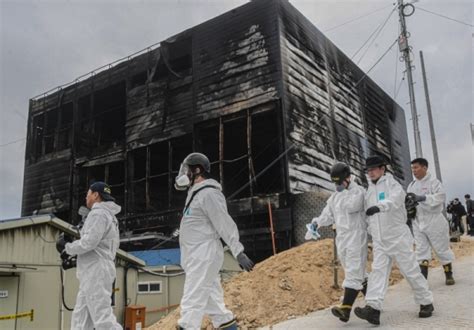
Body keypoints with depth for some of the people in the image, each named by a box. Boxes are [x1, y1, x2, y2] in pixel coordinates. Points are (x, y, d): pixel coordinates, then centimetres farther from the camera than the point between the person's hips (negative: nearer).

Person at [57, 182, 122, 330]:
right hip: (93, 273, 10)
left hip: (95, 272, -10)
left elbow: (89, 241, -20)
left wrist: (68, 247, -4)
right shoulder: (109, 216, 22)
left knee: (103, 317, -12)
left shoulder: (98, 213, -9)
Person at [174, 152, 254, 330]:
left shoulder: (209, 193, -13)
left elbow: (225, 224, -19)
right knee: (211, 300, 14)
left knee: (191, 302, -10)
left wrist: (239, 252, -22)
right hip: (198, 257, 10)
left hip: (204, 256, -10)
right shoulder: (196, 193, 18)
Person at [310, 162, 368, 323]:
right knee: (357, 272, 15)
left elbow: (352, 207, -22)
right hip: (342, 237, 8)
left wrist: (344, 191, -11)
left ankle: (345, 308, -18)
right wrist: (317, 222, -5)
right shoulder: (335, 196, 16)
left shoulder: (358, 191, -6)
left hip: (356, 236, -8)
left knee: (353, 272, -12)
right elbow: (328, 214, 12)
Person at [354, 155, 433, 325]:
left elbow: (394, 200, -31)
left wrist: (379, 207, -49)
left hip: (398, 238, -5)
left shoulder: (393, 185, -7)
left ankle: (426, 303, 22)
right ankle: (373, 308, -18)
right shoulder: (369, 191, 12)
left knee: (411, 271, 4)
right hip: (379, 242, 5)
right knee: (378, 271, -8)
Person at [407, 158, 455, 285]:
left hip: (434, 220, -5)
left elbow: (440, 197, -22)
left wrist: (421, 198, -31)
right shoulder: (411, 185, 10)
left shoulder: (433, 181, -7)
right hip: (418, 222, 5)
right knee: (421, 250, 3)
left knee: (442, 249, 6)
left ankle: (449, 275, 23)